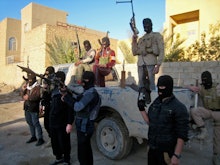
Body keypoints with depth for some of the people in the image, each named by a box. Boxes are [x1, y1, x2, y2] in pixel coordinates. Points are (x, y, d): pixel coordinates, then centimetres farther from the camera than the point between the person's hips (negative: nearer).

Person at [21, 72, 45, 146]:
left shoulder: (37, 87, -12)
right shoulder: (27, 85, 10)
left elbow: (37, 97, -23)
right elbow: (24, 96, 11)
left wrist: (28, 97, -16)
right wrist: (23, 90, -5)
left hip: (34, 108, -8)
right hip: (27, 107, 8)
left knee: (35, 123, -4)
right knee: (29, 122, 16)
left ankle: (40, 138, 6)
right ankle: (33, 137, 31)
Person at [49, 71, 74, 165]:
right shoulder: (54, 91, 8)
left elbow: (70, 109, -19)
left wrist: (69, 123, -21)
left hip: (62, 124, -8)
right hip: (53, 123, 8)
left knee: (64, 143, 7)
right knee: (54, 142, 21)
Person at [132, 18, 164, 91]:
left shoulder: (157, 36, 12)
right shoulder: (141, 39, 25)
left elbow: (161, 51, 2)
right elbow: (134, 53, 19)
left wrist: (158, 65, -10)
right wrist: (134, 41, 8)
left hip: (150, 61, -5)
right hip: (140, 62, 5)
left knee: (151, 83, -10)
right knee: (141, 83, 2)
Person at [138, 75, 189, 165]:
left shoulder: (179, 108, -14)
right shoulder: (155, 103, 4)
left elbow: (182, 134, -15)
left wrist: (176, 155, -17)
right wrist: (142, 109, 0)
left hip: (167, 152, -6)